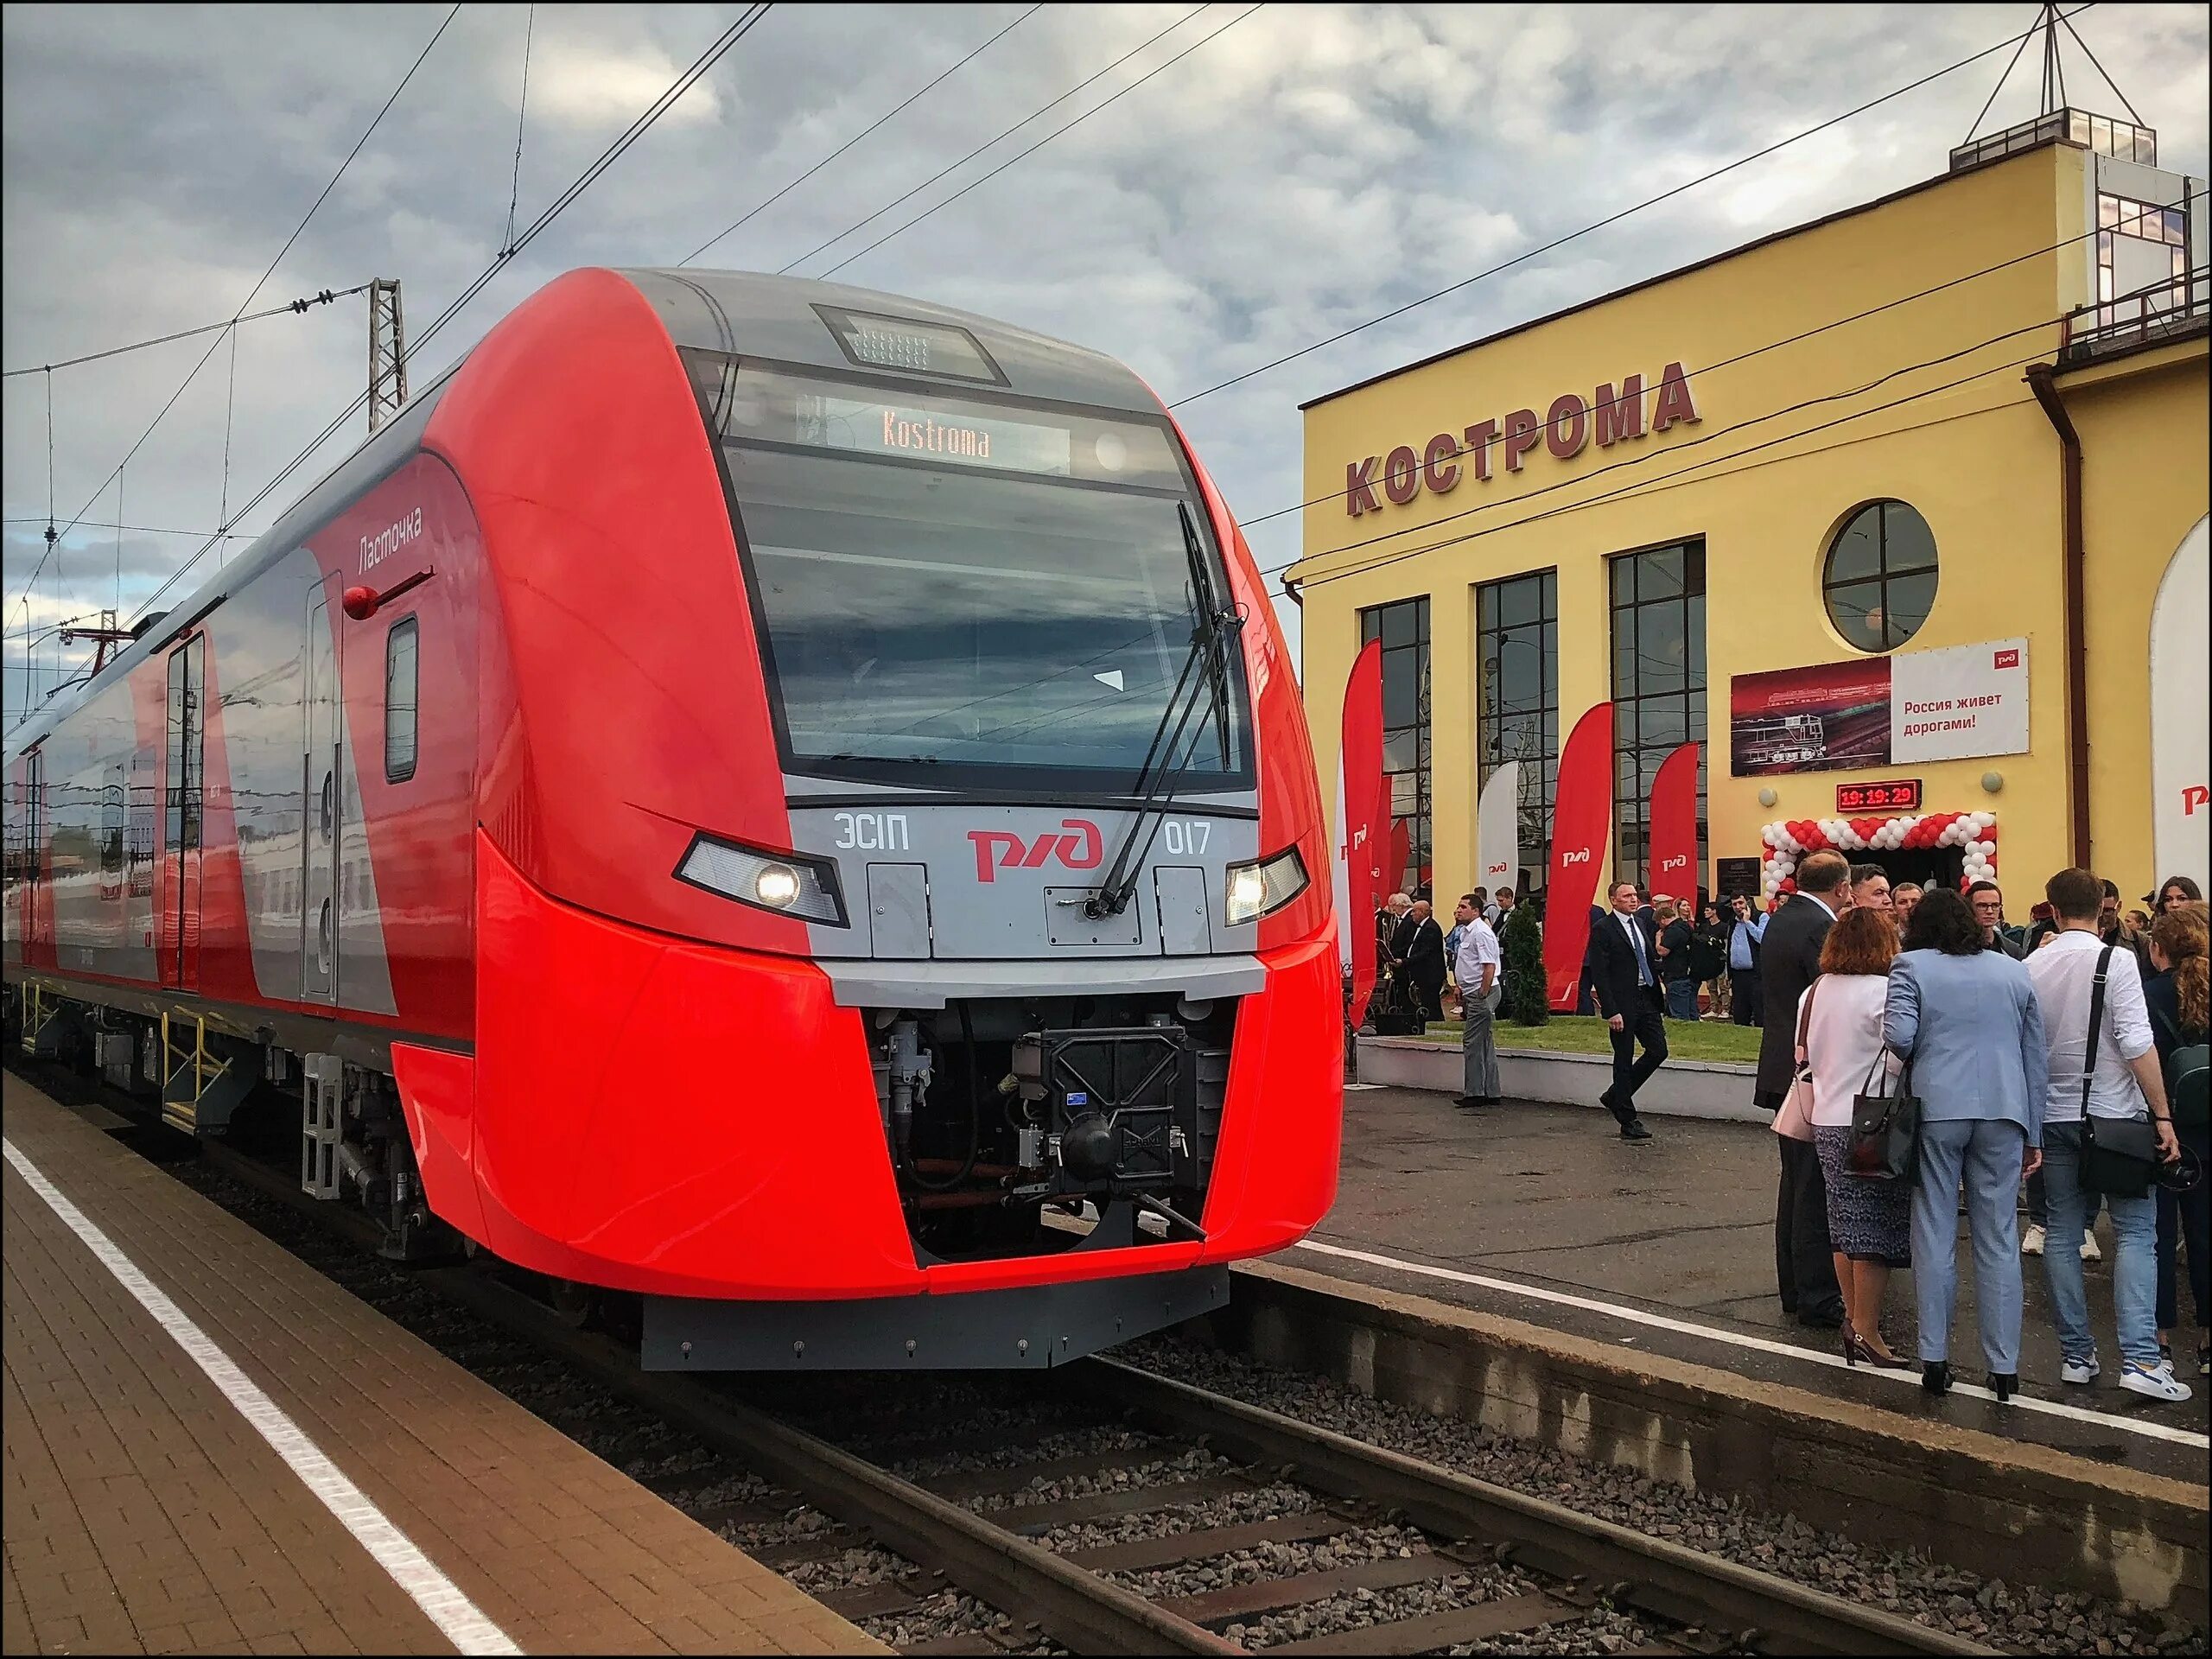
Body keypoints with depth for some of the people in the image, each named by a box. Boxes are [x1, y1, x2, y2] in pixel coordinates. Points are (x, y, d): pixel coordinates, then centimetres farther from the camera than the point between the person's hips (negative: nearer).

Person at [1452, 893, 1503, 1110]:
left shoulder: (1481, 933, -16)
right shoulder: (1466, 931, 16)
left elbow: (1489, 966, -22)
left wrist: (1482, 996, -23)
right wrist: (1462, 989, 24)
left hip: (1482, 993, -11)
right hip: (1473, 994, 11)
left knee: (1473, 1043, -9)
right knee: (1485, 1044, 12)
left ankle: (1474, 1093, -6)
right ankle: (1490, 1093, 17)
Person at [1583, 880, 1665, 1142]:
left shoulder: (1642, 923, 13)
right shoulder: (1603, 929, -9)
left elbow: (1651, 961, 17)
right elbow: (1599, 973, -13)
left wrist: (1658, 1000, 11)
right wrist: (1611, 1011, -18)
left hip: (1647, 999, 7)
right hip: (1623, 1004, -7)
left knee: (1658, 1051, 3)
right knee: (1624, 1060, 2)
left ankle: (1616, 1096, 21)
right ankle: (1628, 1123, 10)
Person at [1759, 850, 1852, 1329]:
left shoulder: (1777, 921, 11)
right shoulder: (1822, 928, -18)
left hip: (1783, 1068, 10)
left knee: (1797, 1181, 17)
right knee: (1817, 1188, -3)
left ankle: (1794, 1288, 25)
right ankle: (1818, 1298, 2)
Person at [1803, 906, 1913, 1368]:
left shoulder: (1815, 992, 8)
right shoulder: (1883, 991, -15)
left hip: (1827, 1121, 7)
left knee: (1845, 1224, 14)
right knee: (1876, 1227, -1)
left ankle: (1854, 1316, 23)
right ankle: (1865, 1331, 2)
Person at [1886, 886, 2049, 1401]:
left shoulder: (1911, 966, 1)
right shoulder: (2014, 972, 12)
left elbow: (1898, 1036, -13)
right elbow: (2036, 1058, 13)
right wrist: (2033, 1135, 17)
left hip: (1936, 1110, -2)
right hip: (2004, 1112, 2)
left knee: (1935, 1238, 5)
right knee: (1999, 1242, 7)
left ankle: (1935, 1360, 8)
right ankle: (2004, 1367, 9)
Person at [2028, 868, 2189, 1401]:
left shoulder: (2031, 967, 4)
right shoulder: (2115, 959, -9)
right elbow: (2137, 1043, -15)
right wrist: (2163, 1116, -10)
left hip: (2053, 1116, 4)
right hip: (2113, 1113, -4)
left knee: (2063, 1233, 9)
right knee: (2135, 1233, 0)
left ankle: (2075, 1355, 12)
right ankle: (2140, 1360, -8)